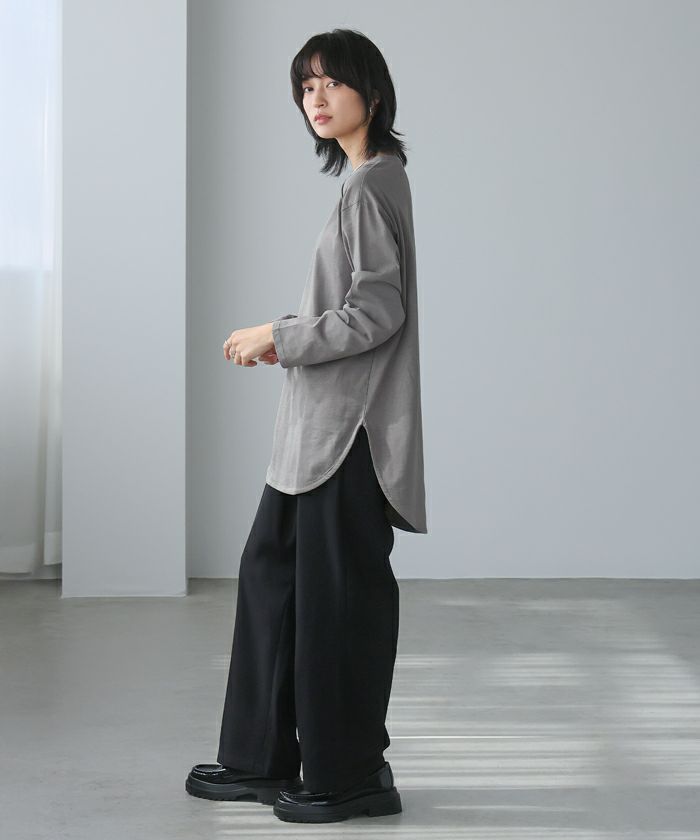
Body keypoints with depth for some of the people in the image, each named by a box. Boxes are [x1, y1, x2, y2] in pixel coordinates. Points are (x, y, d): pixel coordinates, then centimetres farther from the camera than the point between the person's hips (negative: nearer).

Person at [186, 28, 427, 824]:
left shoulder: (372, 184, -14)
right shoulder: (364, 178, 15)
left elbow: (377, 313, -20)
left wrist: (280, 338, -12)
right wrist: (286, 335, 9)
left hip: (349, 426, -10)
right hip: (321, 423, 10)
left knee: (339, 594, -1)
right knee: (270, 569, 13)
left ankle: (351, 774, 12)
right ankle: (261, 759, 22)